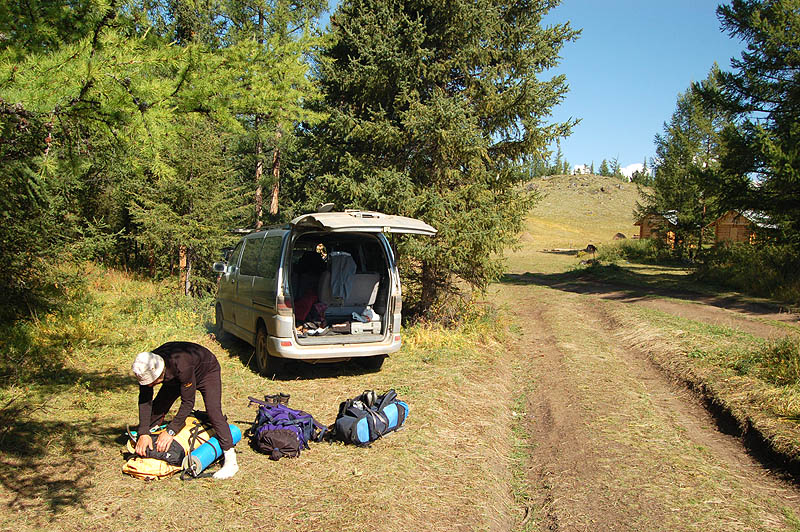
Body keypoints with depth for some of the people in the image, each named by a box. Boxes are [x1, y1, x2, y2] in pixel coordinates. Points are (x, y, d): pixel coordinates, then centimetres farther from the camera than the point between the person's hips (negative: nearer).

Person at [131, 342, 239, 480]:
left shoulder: (182, 366, -44)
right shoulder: (147, 369, -27)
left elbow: (188, 403, -34)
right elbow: (144, 400, -21)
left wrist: (171, 431, -35)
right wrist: (144, 433, -28)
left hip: (207, 371, -6)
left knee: (213, 412, -23)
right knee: (156, 409, 0)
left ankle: (231, 461, -22)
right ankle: (143, 450, 23)